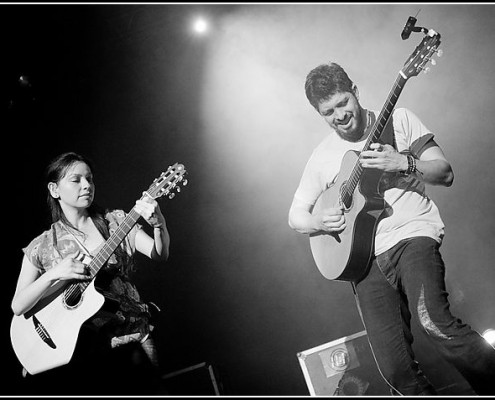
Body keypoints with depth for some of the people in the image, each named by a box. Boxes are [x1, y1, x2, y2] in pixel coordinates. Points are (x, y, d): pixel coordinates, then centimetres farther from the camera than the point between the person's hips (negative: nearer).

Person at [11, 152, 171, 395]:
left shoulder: (115, 221, 7)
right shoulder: (42, 247, 5)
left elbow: (160, 255, -4)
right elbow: (18, 306, -1)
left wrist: (159, 224, -25)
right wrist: (54, 274, -16)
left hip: (131, 337, 1)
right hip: (78, 348, -1)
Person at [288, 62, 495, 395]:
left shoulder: (399, 120, 7)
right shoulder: (322, 157, 12)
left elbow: (445, 173, 3)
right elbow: (296, 216, 18)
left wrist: (403, 163, -15)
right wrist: (319, 221, -5)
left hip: (412, 234, -2)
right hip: (364, 256, 2)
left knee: (434, 321, -29)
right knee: (395, 368, -12)